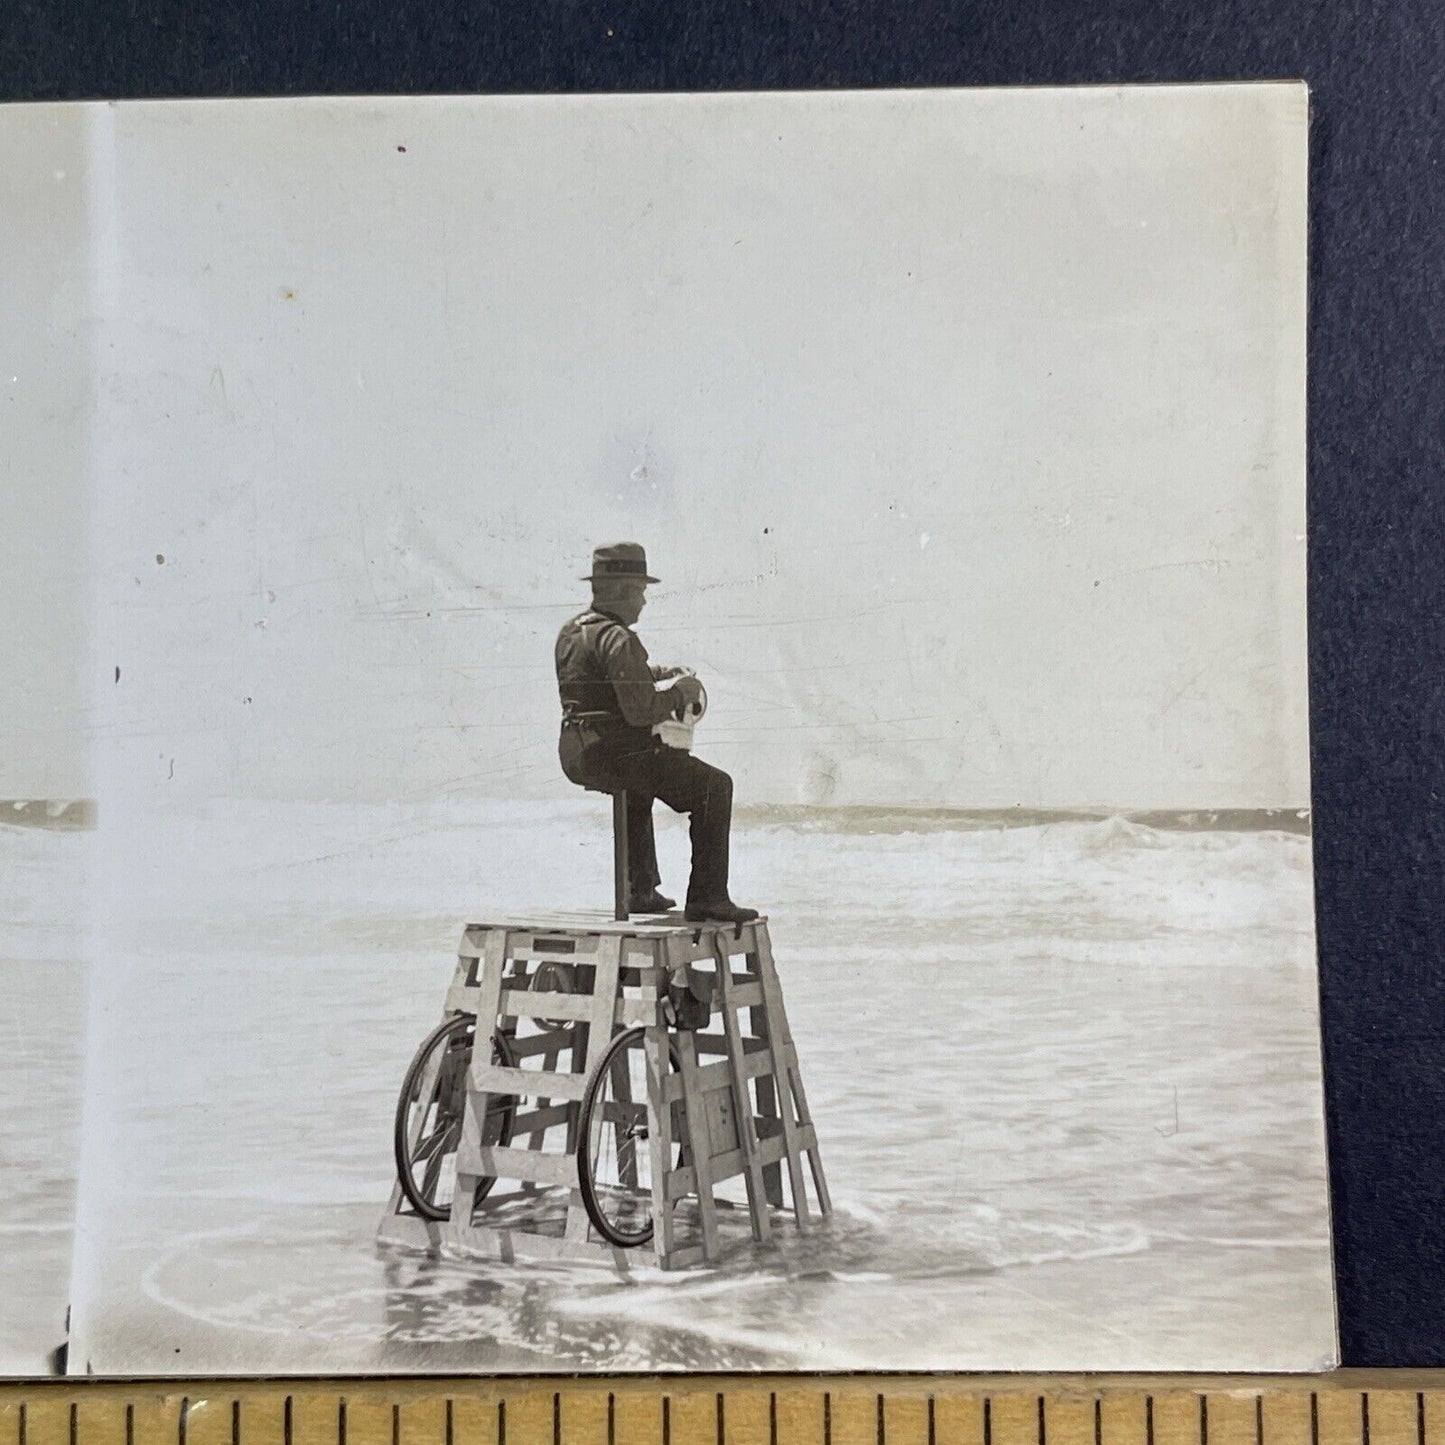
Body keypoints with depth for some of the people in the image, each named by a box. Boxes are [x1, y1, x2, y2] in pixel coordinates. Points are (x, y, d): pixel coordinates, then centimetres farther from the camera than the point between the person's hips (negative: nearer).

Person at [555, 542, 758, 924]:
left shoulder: (570, 631, 12)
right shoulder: (619, 639, -19)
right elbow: (641, 710, -26)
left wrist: (660, 673, 20)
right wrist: (681, 692, -8)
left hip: (576, 757, 10)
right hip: (618, 756, -10)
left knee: (638, 788, 39)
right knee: (715, 786, -1)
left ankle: (641, 890, 39)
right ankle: (707, 897, -5)